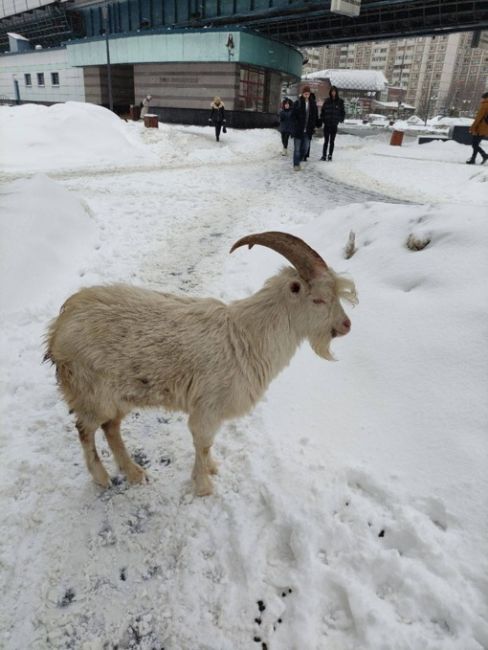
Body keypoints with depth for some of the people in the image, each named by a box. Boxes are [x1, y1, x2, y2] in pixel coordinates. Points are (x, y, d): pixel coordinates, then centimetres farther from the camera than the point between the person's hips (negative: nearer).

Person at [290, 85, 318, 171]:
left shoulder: (313, 103, 6)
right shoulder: (297, 103, -4)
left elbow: (315, 116, 13)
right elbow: (293, 116, -3)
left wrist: (314, 126, 5)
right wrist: (295, 125, -12)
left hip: (308, 130, 3)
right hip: (298, 129, -3)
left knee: (305, 148, 5)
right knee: (297, 148, 1)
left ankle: (299, 160, 26)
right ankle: (296, 164, 8)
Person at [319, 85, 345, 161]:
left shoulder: (340, 102, 2)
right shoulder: (327, 101, 2)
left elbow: (342, 112, 8)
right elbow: (322, 111, 4)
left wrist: (341, 119, -6)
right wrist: (322, 120, -6)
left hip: (334, 124, 0)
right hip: (327, 124, 0)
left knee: (332, 141, 6)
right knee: (326, 141, 3)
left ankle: (330, 156, 13)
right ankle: (324, 156, 6)